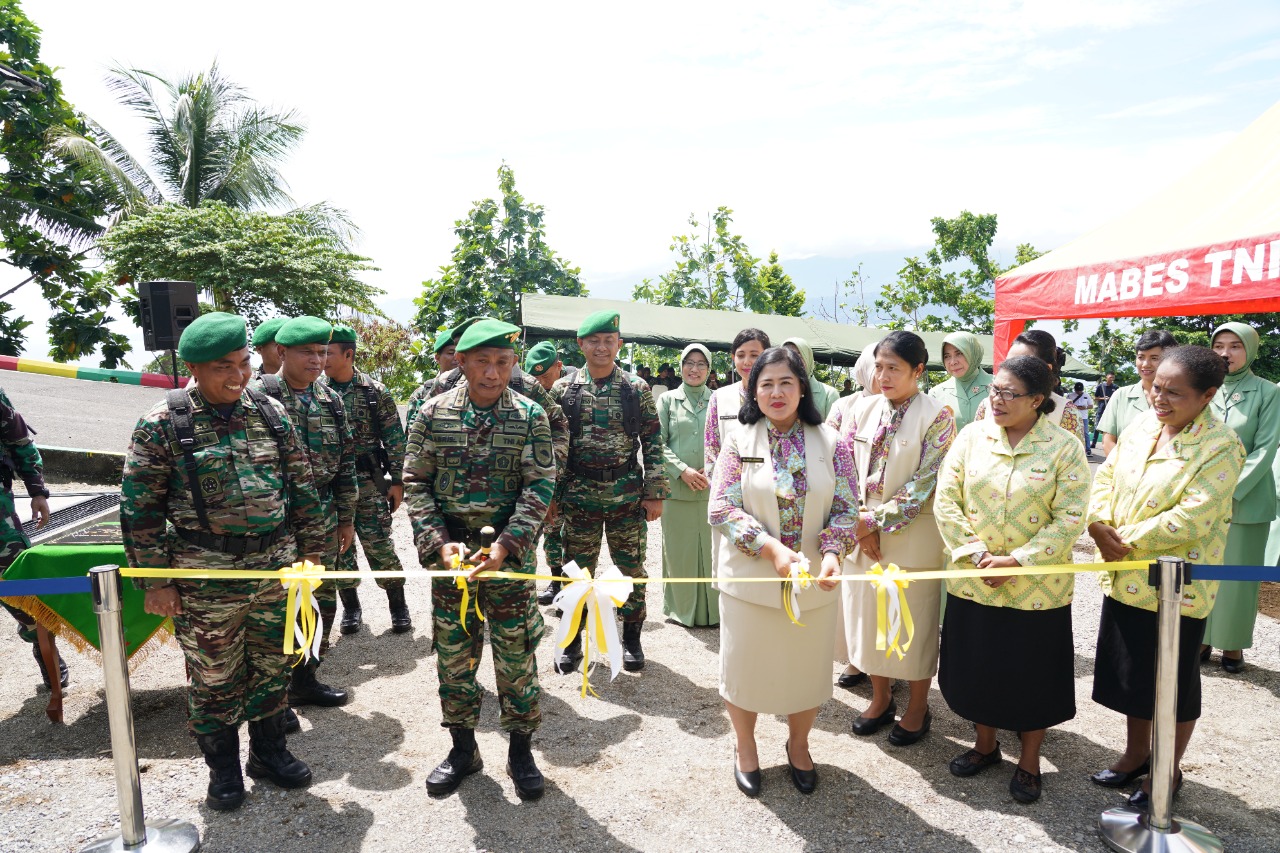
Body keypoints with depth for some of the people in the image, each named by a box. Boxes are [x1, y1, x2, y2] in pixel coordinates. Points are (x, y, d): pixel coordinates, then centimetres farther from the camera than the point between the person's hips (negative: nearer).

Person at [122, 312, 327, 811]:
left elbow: (301, 486, 8)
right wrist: (155, 580, -6)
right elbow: (139, 507, -5)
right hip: (206, 579, -3)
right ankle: (223, 769, 33)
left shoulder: (270, 412, 3)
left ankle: (269, 752, 37)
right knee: (214, 676, 11)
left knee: (273, 666, 16)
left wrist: (312, 547, 7)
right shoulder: (162, 424, -8)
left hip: (276, 570, 4)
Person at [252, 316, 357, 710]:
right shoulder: (258, 396, -9)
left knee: (321, 601, 14)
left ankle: (305, 678, 32)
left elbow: (345, 461, 12)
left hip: (322, 518, 6)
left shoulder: (331, 400, 8)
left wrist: (346, 516, 11)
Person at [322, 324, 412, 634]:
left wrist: (397, 481, -5)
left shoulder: (376, 391, -4)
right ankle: (350, 607, 27)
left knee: (379, 546, -1)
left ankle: (398, 606, 16)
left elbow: (395, 439, -2)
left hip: (368, 483, -3)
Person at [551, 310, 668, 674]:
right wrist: (550, 494, 1)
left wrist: (655, 493, -3)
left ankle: (631, 639, 28)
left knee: (631, 569, 9)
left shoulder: (637, 389, 0)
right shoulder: (563, 390, 2)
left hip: (628, 496, 0)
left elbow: (653, 443, 1)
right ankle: (572, 641, 28)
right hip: (579, 497, 0)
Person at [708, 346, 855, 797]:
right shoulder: (739, 441, -5)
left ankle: (798, 744, 44)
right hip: (749, 578, -1)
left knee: (807, 667, 16)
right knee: (745, 664, 12)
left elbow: (846, 509, -2)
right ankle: (745, 747, 39)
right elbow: (721, 508, -11)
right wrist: (771, 548, -22)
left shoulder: (830, 443, -2)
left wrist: (832, 552, -21)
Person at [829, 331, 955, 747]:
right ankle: (881, 698, 36)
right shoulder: (860, 408, 3)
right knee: (867, 617, 14)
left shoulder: (937, 416, -10)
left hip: (912, 537, -4)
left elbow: (924, 485, -15)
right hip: (862, 533, 5)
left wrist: (875, 520, -18)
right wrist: (857, 522, -9)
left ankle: (917, 708, 30)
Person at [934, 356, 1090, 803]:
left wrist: (1017, 561, -18)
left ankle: (1030, 759, 35)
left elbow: (1070, 518, -12)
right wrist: (976, 555, -13)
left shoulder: (1065, 448, -8)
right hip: (972, 583, 2)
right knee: (977, 667, 16)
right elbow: (946, 500, -3)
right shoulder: (972, 436, -2)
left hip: (1036, 589, -2)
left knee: (1032, 674, 12)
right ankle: (985, 743, 39)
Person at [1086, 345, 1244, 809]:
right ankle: (1136, 753, 40)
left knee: (1173, 682, 12)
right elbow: (1107, 476, 5)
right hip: (1124, 578, 6)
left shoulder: (1220, 447, -17)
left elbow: (1191, 518, -24)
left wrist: (1128, 541, -18)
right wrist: (1099, 524, -12)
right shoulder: (1142, 425, 3)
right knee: (1132, 672, 20)